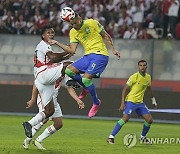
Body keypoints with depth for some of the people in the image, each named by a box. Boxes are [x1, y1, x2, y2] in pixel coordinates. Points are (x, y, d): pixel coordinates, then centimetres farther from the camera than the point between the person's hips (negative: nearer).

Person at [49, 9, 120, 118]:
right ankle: (87, 88, 16)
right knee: (69, 71, -7)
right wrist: (57, 43, -6)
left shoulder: (92, 23, -7)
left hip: (100, 55, -7)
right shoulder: (73, 32, 8)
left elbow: (106, 36, 1)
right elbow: (72, 50, 2)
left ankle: (96, 103, 0)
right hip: (88, 56, 7)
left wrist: (113, 50, -4)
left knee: (86, 78, -20)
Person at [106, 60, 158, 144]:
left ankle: (143, 137, 21)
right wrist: (122, 103, -18)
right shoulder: (134, 77, -12)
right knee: (125, 118, -23)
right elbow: (125, 89, -11)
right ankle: (111, 137, -21)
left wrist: (153, 100, 32)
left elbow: (149, 89, 26)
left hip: (140, 102, 7)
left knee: (149, 119, 0)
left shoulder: (148, 77, 7)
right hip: (130, 101, -7)